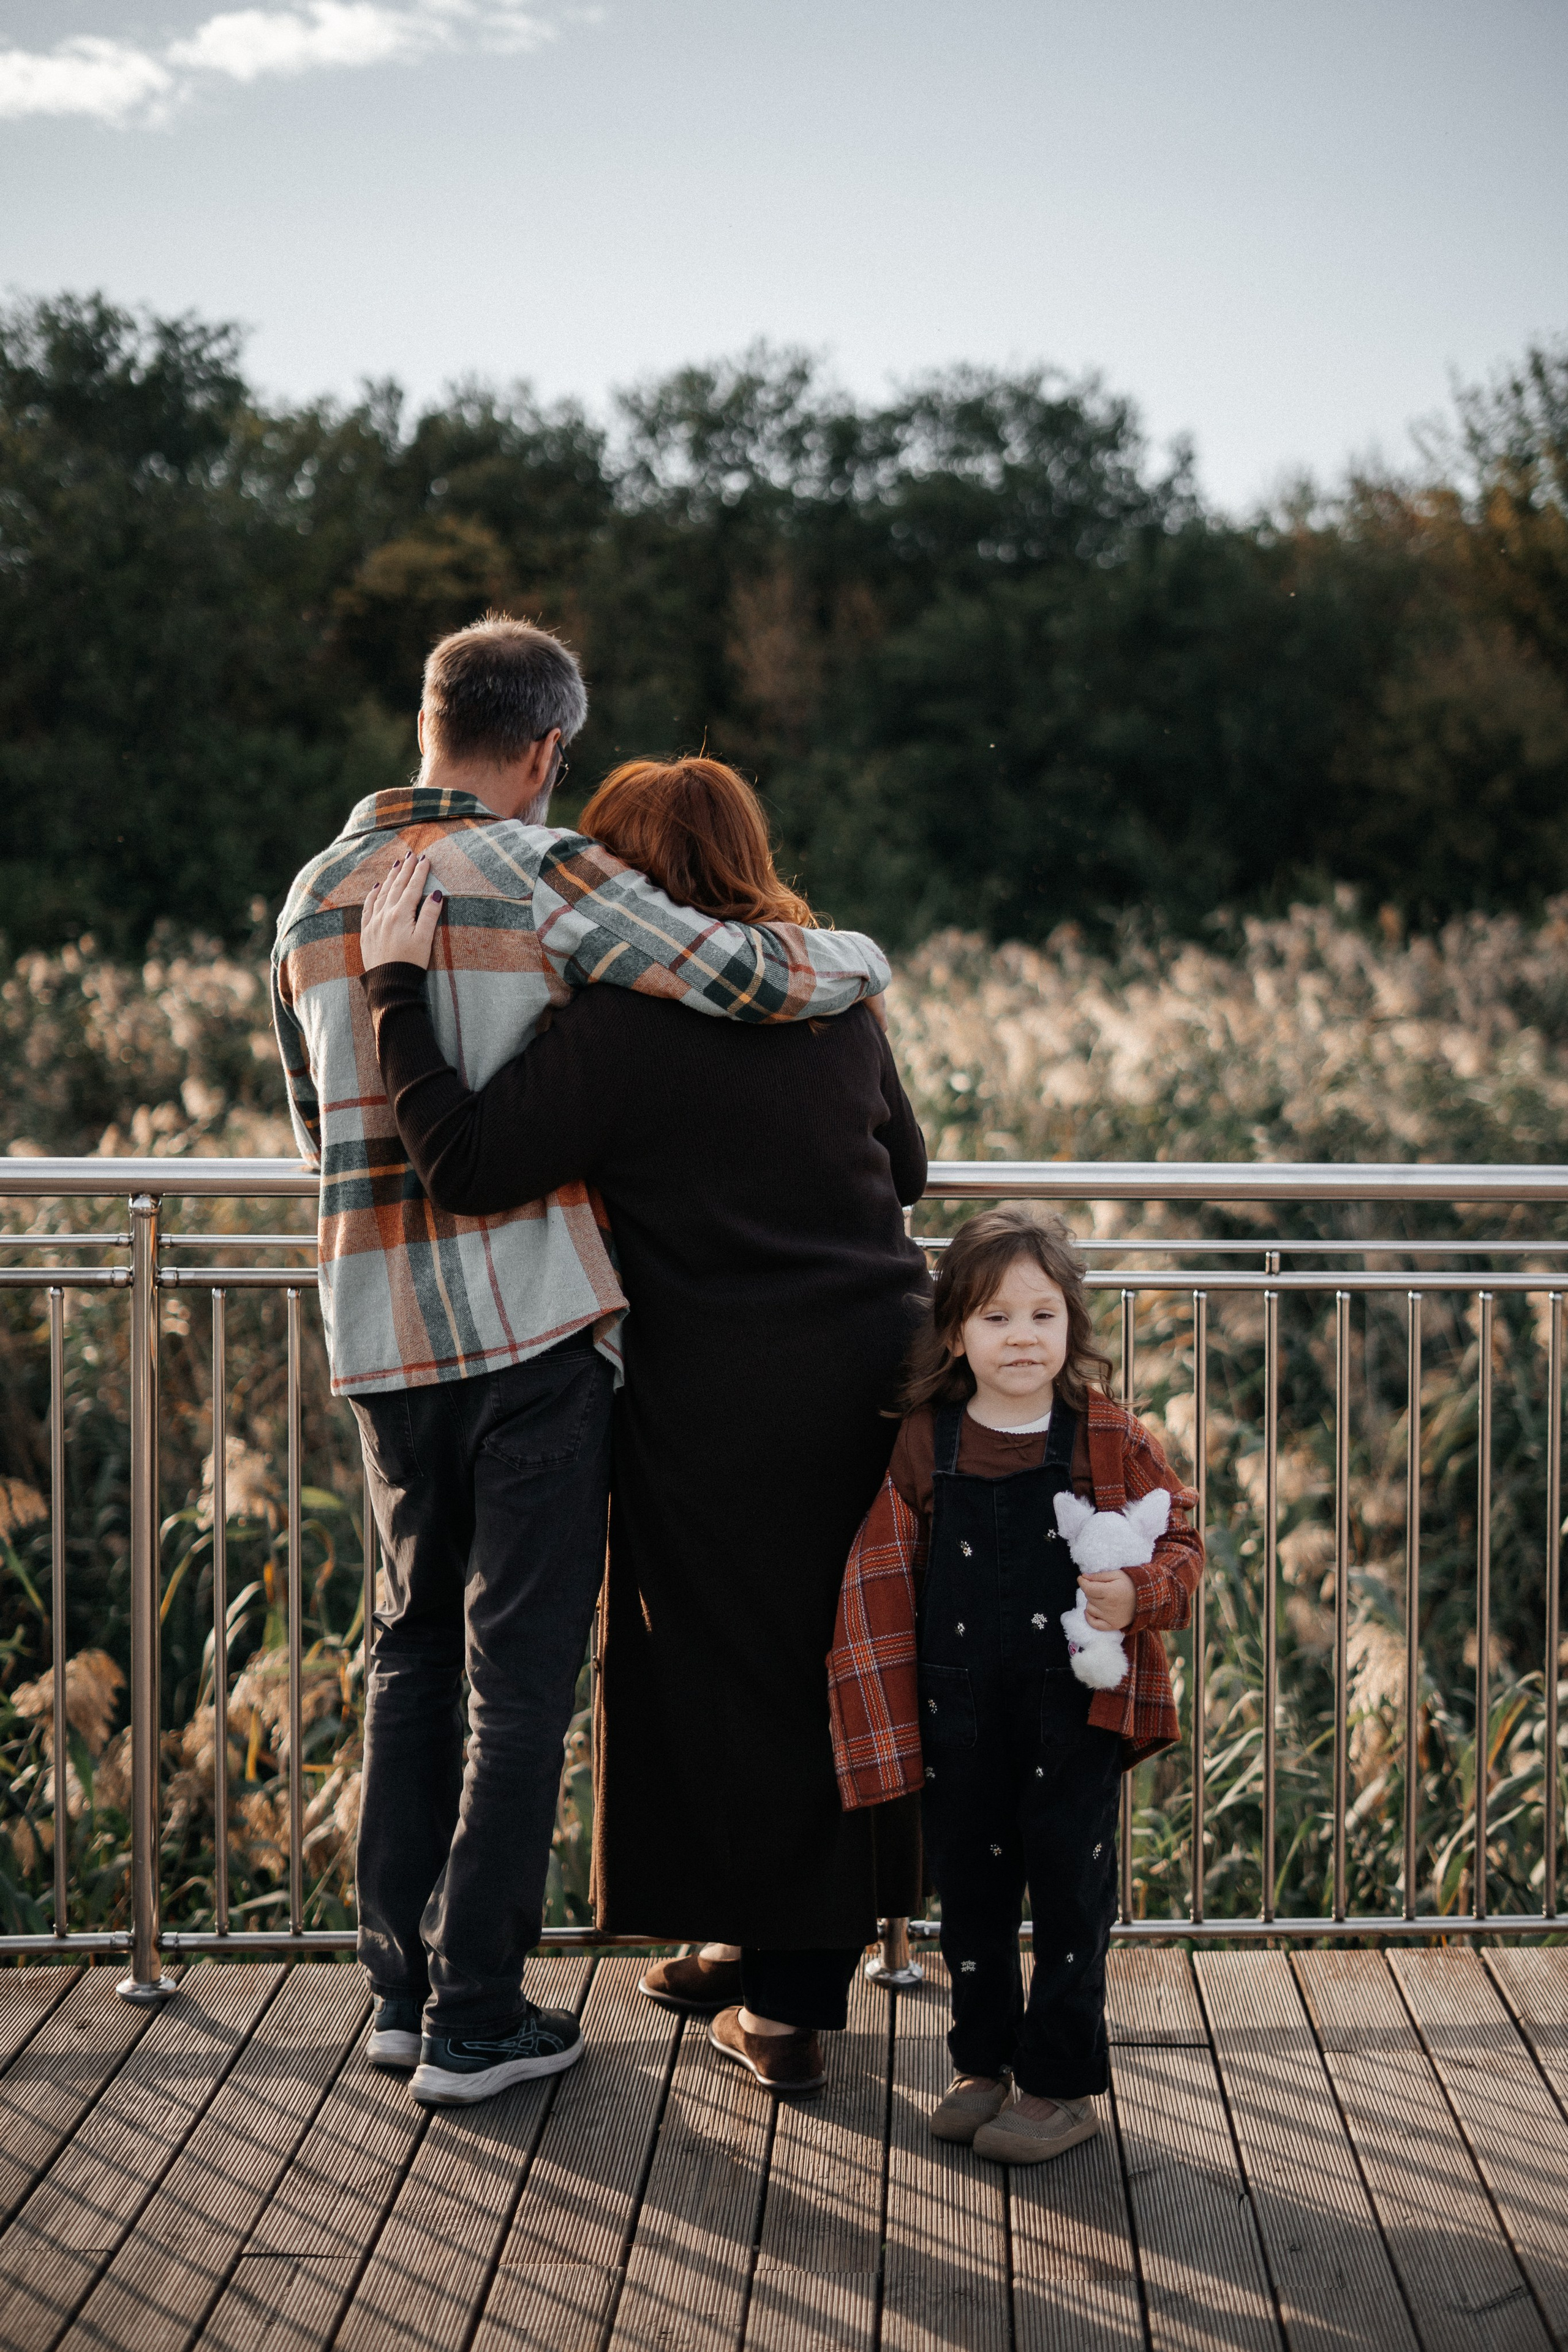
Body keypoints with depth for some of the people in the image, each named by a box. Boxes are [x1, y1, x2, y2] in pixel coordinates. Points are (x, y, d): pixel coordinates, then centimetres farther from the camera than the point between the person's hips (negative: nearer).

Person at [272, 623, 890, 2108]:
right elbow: (754, 979, -14)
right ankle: (474, 2017, 6)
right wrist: (860, 957, 6)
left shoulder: (316, 899, 11)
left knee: (413, 1645, 17)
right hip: (535, 1323, -6)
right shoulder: (545, 877, -9)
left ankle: (400, 1981, 20)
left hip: (382, 1334, 6)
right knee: (521, 1669, 2)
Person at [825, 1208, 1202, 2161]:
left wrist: (1137, 1596, -19)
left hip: (1079, 1705, -2)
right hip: (961, 1713, 2)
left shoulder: (1111, 1439, -5)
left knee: (1071, 1885, 2)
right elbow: (883, 1577, 6)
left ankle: (1062, 2083, 15)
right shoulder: (923, 1445, -1)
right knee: (969, 1882, 12)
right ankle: (985, 2062, 29)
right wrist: (886, 1719, 4)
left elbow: (1181, 1540, 3)